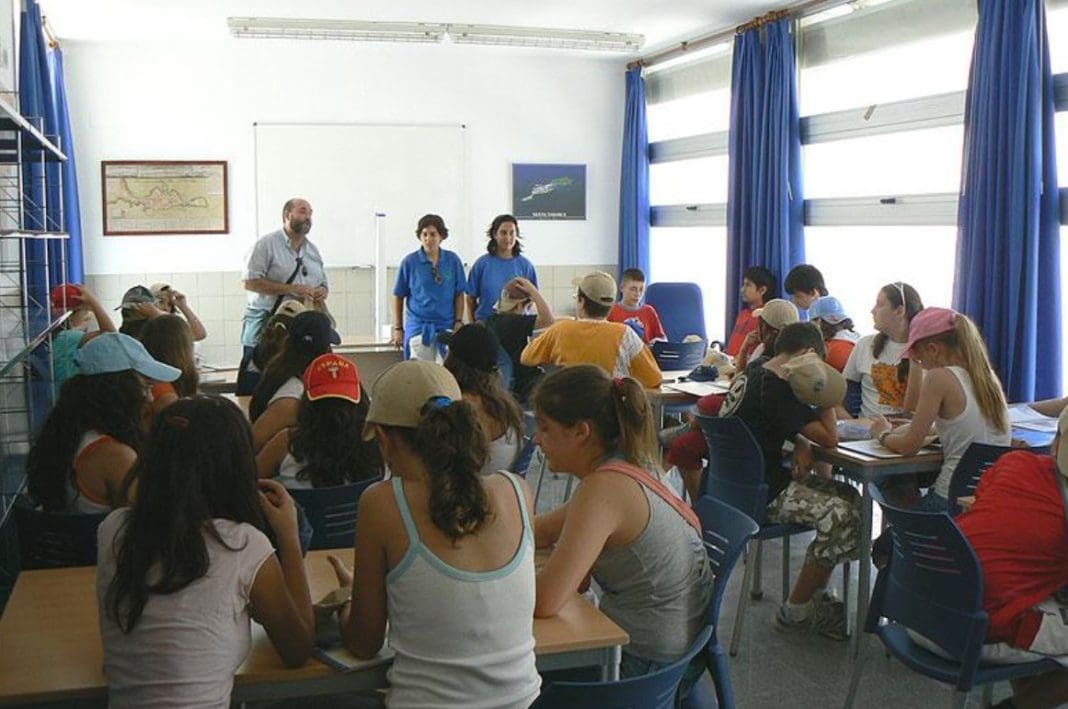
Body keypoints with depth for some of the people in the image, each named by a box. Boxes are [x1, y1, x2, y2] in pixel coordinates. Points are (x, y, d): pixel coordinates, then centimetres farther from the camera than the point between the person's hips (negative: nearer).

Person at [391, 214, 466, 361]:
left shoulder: (453, 260, 2)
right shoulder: (410, 262, -1)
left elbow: (459, 294, 7)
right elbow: (398, 297, 4)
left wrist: (458, 322, -2)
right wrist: (398, 329, 3)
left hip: (447, 326, 1)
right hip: (419, 327, -1)